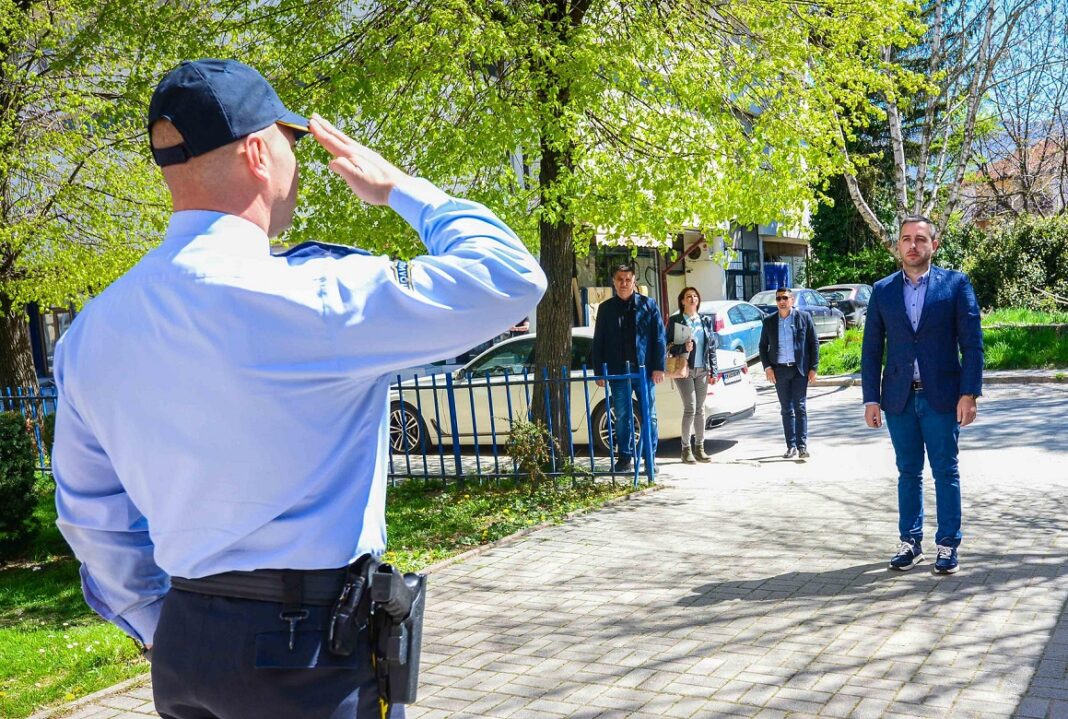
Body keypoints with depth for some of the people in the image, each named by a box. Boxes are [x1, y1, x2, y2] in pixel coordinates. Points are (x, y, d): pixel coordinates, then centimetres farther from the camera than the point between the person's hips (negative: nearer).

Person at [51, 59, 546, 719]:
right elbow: (510, 277, -16)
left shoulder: (92, 331, 2)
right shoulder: (312, 296, -21)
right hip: (310, 651, -6)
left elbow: (91, 516, 10)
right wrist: (397, 187, -3)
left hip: (184, 649, 7)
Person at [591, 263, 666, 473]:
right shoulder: (606, 308, 9)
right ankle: (624, 457, 13)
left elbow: (659, 337, 0)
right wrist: (599, 371, 2)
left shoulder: (648, 304, 3)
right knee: (622, 417, 5)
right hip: (618, 371, 1)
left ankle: (649, 457, 14)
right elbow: (598, 342, 9)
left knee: (649, 416, 5)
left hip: (644, 369, -1)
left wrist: (658, 367, -7)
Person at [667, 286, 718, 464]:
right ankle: (686, 449, -1)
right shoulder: (675, 320, 0)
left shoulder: (706, 321, 12)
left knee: (700, 409, 7)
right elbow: (668, 345, -2)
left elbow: (712, 347, 12)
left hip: (702, 370, 4)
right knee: (690, 408, -10)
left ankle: (699, 448, 14)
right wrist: (683, 348, -20)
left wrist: (713, 370, 6)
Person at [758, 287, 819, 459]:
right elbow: (763, 346, 12)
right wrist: (767, 367, -1)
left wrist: (813, 367, -3)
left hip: (800, 369, -2)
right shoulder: (769, 322, 7)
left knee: (800, 408, -3)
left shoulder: (804, 317, 1)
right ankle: (791, 446, 9)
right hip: (779, 370, 2)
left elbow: (814, 343, 2)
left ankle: (802, 445, 0)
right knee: (786, 410, 5)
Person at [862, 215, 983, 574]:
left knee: (945, 472, 4)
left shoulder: (956, 284, 0)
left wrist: (969, 393, -10)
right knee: (908, 473, 10)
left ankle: (948, 545, 13)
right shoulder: (882, 291, 7)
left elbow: (972, 343, -2)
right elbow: (871, 349, 7)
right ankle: (910, 542, 20)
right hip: (899, 397, 2)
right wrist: (871, 399, 1)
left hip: (941, 396, -2)